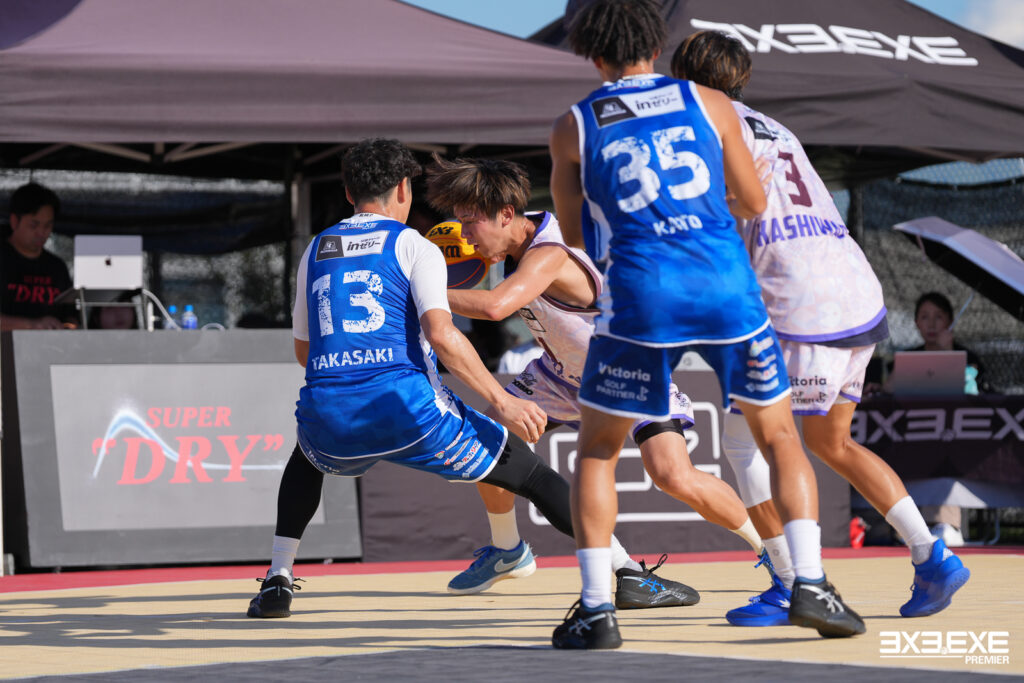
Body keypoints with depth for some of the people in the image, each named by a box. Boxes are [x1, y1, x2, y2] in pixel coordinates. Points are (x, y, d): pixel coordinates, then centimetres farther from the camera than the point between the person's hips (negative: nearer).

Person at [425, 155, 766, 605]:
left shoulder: (547, 255, -37)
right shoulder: (512, 237, -11)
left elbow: (494, 306, -53)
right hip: (564, 373, 8)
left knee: (676, 478, -24)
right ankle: (506, 549, 25)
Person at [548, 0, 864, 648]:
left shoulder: (574, 126, 11)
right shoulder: (709, 103, 12)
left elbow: (574, 234, 20)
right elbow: (754, 203, 18)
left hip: (642, 295, -1)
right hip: (727, 284, 1)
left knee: (597, 450, 16)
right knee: (780, 437, 17)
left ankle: (597, 610, 5)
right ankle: (810, 585, 3)